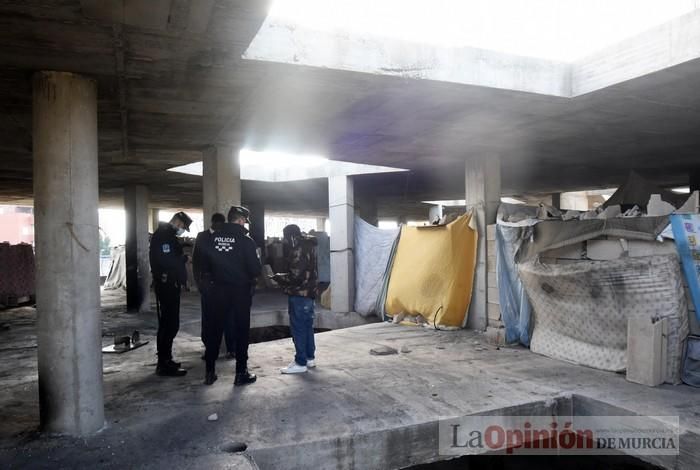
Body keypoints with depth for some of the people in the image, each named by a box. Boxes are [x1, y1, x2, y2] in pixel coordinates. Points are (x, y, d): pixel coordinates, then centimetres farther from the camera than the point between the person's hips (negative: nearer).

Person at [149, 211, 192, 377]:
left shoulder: (168, 235, 19)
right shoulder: (163, 236, -14)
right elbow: (166, 261, -25)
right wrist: (184, 259, -13)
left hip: (170, 285, 11)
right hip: (166, 286, -11)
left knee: (170, 324, 16)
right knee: (169, 324, -8)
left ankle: (165, 360, 25)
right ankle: (164, 365, -3)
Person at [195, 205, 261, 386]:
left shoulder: (212, 238, -2)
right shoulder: (245, 240, -14)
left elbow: (203, 264, 3)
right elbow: (255, 269, -14)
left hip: (218, 290, 4)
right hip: (241, 290, -3)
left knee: (214, 329, 12)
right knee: (241, 330, 6)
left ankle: (210, 372, 18)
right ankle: (241, 373, 11)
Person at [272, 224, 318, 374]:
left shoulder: (298, 250, -19)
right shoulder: (308, 247, 11)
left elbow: (296, 276, -22)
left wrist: (279, 277, -7)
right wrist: (283, 276, 14)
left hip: (299, 295, -10)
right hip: (309, 293, 10)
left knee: (298, 328, -3)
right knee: (307, 326, 17)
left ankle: (301, 363, 2)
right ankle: (310, 357, 26)